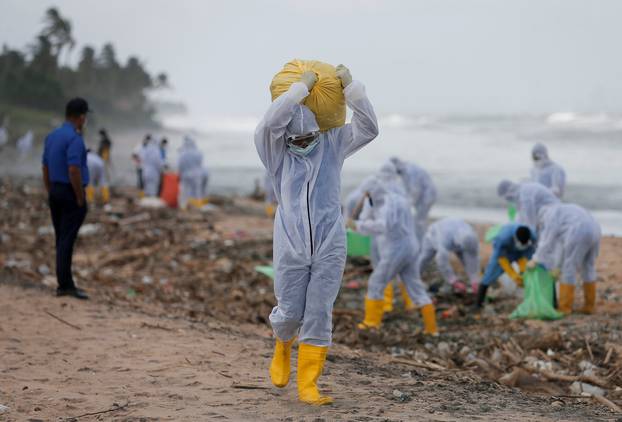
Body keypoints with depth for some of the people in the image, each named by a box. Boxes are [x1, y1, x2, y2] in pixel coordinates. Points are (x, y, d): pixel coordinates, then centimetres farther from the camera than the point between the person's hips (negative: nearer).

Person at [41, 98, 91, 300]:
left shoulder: (52, 136, 10)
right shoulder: (75, 138, -17)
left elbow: (46, 168, 15)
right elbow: (74, 171, -24)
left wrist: (50, 194, 19)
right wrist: (80, 199, -16)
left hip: (55, 192, 8)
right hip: (71, 194, -8)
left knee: (61, 239, 11)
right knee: (67, 241, -8)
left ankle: (64, 283, 14)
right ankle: (65, 285, -7)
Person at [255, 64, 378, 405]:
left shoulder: (332, 144, 5)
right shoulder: (277, 152, -1)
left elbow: (368, 127, -6)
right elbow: (271, 122, -21)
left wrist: (350, 86, -14)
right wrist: (302, 87, -18)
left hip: (329, 248, 1)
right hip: (290, 247, -1)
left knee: (319, 316, -1)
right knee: (290, 312, 4)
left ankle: (307, 385, 4)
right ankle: (282, 346, 39)